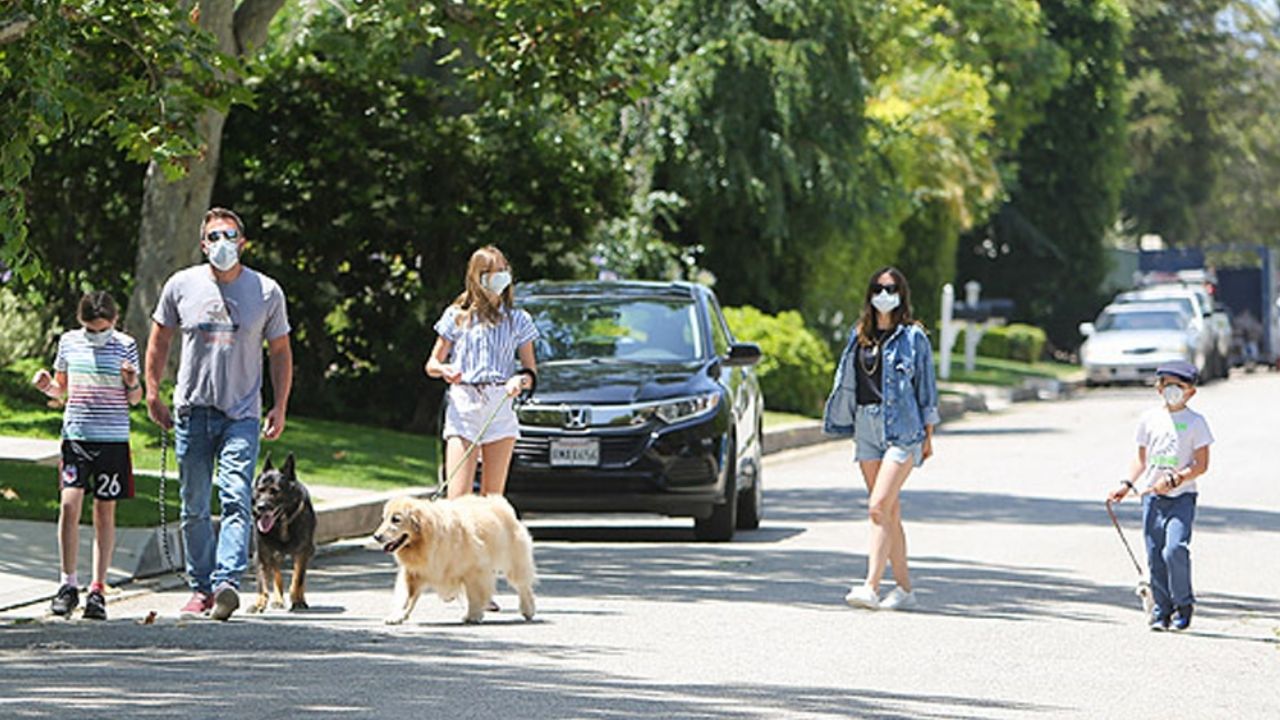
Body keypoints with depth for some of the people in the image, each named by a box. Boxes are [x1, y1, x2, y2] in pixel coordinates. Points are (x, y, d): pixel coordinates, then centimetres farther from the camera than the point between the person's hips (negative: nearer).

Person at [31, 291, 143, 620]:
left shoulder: (125, 346, -1)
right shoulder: (69, 342, 5)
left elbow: (134, 399, 4)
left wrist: (132, 383, -17)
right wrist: (47, 386, -5)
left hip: (113, 439, -1)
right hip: (76, 435, 1)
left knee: (105, 512, 3)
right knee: (69, 504, -12)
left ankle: (98, 589, 9)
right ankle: (68, 584, -2)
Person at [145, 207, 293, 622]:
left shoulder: (266, 292, 2)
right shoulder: (182, 286, 3)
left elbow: (280, 352, 9)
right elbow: (159, 340, 14)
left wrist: (280, 407, 1)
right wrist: (152, 394, 7)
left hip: (242, 415, -2)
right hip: (191, 411, 2)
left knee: (236, 500, -18)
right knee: (193, 507, 6)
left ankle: (227, 582, -29)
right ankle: (201, 586, 16)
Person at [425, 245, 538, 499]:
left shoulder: (518, 320, 10)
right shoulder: (457, 316, 7)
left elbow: (531, 369, 10)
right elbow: (432, 364, 10)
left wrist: (522, 380, -14)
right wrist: (443, 369, -13)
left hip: (501, 406, 2)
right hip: (463, 404, -2)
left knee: (493, 496, 1)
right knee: (458, 496, -12)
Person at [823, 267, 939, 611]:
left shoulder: (913, 337, -1)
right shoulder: (859, 334, 13)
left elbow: (926, 388, 1)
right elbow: (847, 380, 18)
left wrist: (928, 435, 0)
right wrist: (844, 423, 14)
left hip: (902, 428, -6)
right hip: (866, 426, 6)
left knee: (879, 507, -17)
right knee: (890, 511, 9)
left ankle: (871, 587, -22)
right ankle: (904, 588, 16)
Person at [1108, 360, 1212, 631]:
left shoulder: (1195, 422, -1)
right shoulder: (1149, 419, 11)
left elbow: (1201, 464, -4)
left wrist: (1174, 480, -17)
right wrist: (1127, 485, 4)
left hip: (1181, 497, -4)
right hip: (1152, 496, 4)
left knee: (1175, 549, -19)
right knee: (1155, 556, 2)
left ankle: (1184, 603, -2)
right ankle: (1161, 609, 12)